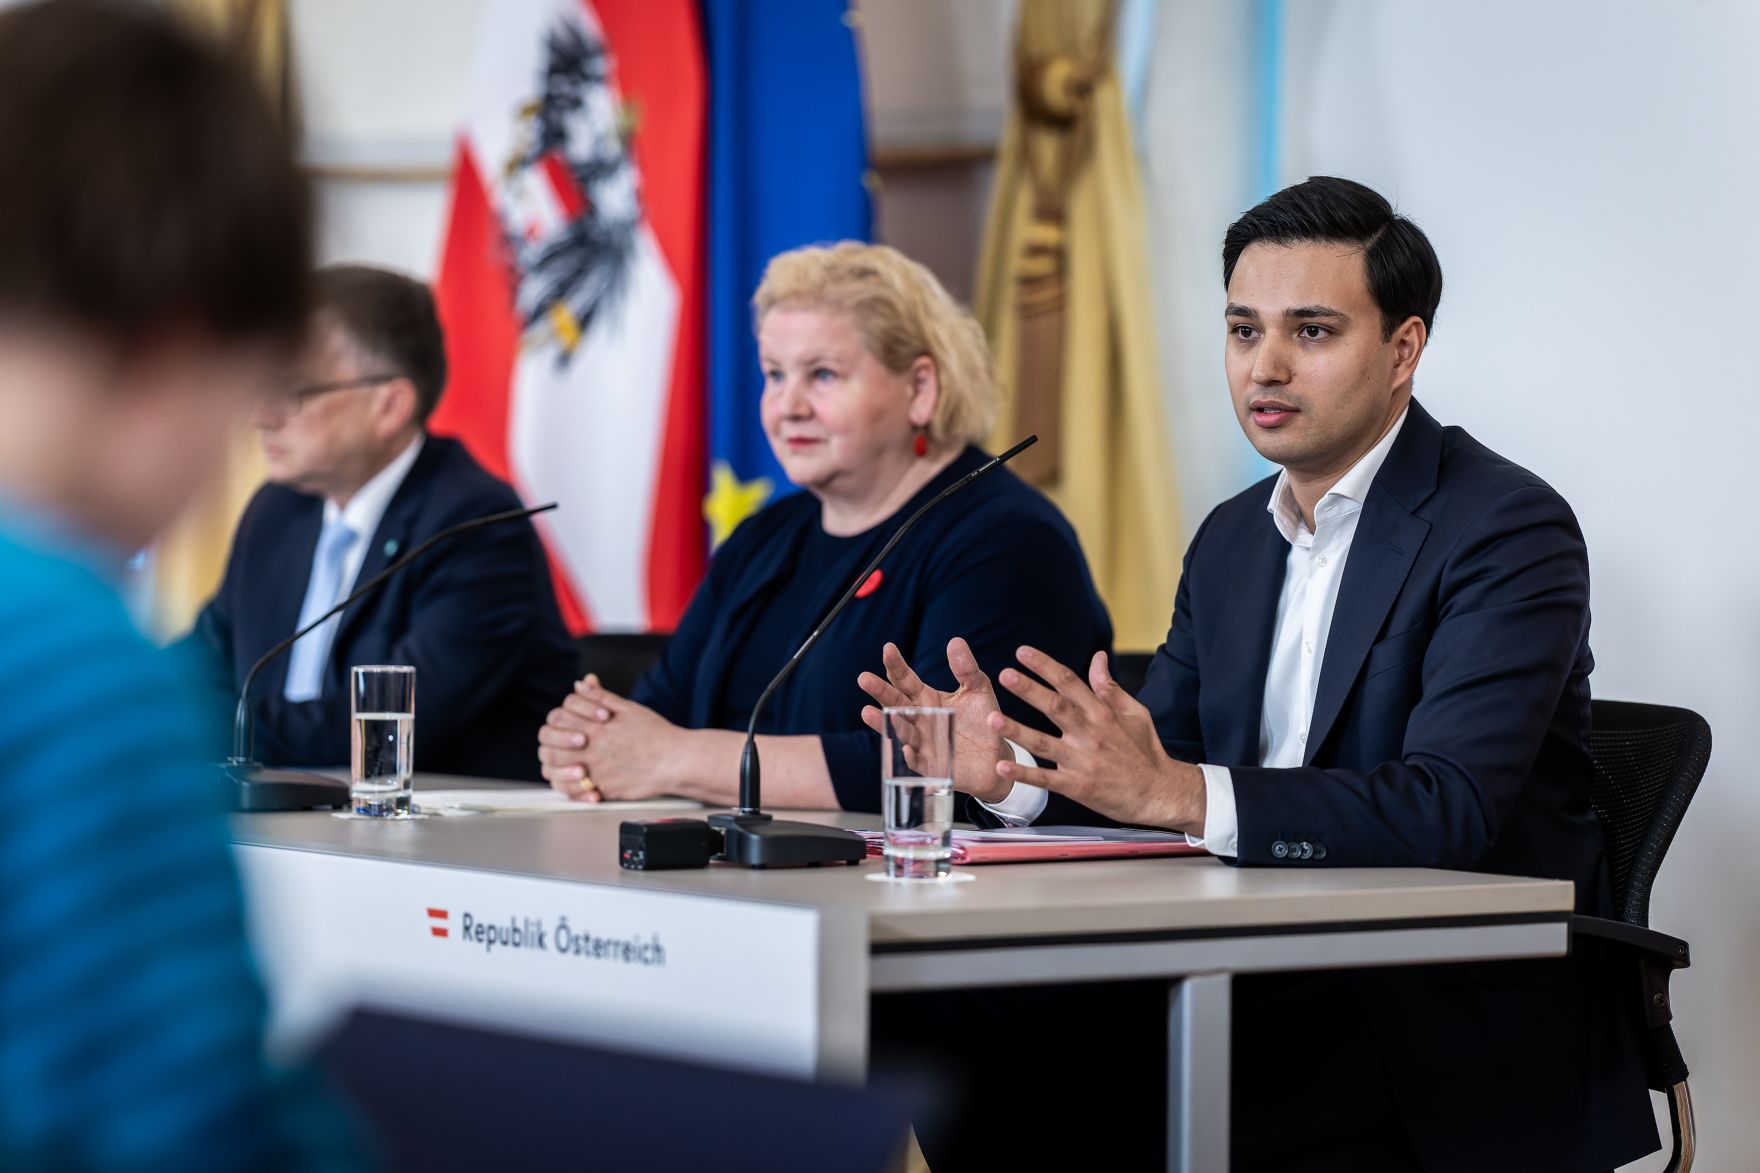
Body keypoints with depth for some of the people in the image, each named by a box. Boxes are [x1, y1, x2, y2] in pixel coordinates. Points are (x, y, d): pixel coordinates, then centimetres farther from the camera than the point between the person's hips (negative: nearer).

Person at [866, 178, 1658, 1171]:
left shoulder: (1509, 530, -11)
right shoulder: (1232, 539, 15)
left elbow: (1448, 808, -23)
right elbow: (1149, 753, 13)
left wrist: (1181, 792, -33)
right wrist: (1005, 764, -9)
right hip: (1278, 998, 7)